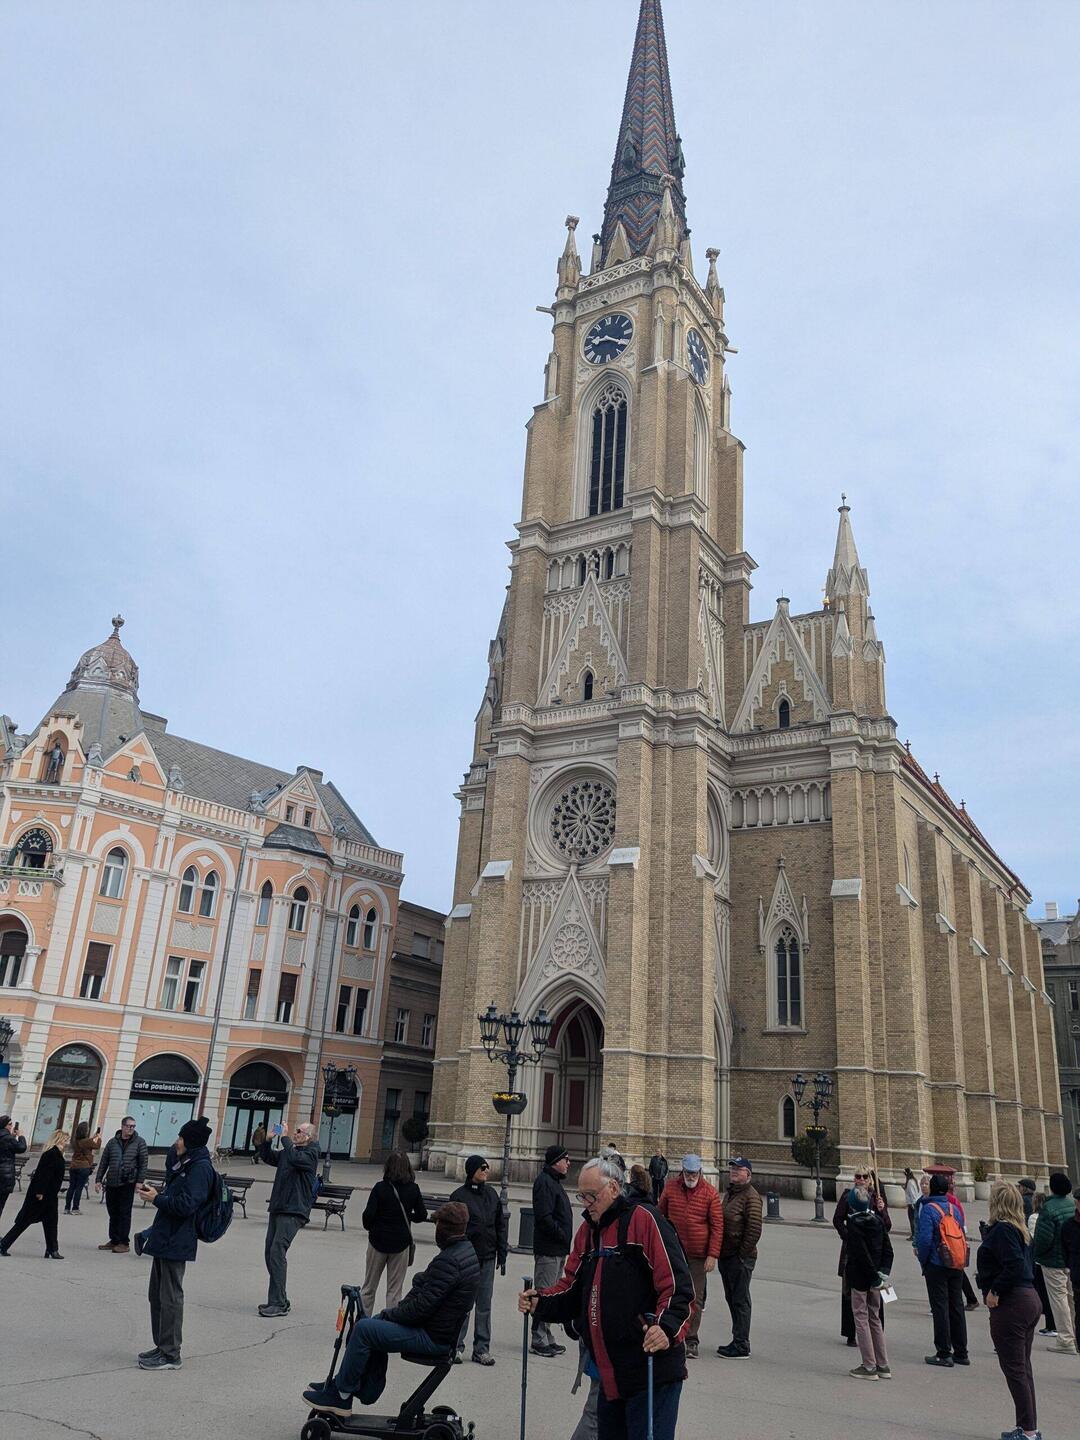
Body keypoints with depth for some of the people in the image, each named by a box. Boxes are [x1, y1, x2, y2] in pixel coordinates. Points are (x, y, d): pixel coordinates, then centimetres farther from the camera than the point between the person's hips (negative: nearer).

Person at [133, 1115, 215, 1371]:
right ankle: (162, 1347, 29)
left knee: (170, 1297, -3)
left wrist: (157, 1199, -14)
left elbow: (185, 1205, -24)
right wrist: (156, 1192, 7)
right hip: (166, 1239, 11)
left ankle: (170, 1354, 6)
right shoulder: (185, 1164, 16)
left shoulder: (200, 1168, -17)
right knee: (157, 1294, 18)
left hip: (176, 1243, -11)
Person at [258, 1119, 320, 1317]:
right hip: (278, 1208, 9)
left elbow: (296, 1159, -26)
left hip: (294, 1212, -9)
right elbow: (267, 1157, 21)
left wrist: (285, 1138, -18)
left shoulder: (311, 1154, -7)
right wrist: (266, 1140, 5)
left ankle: (279, 1303, -12)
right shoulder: (288, 1151, 17)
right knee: (270, 1252, 10)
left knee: (277, 1251, -15)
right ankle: (280, 1299, 21)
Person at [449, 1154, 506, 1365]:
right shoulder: (459, 1196, -8)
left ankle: (482, 1348, 17)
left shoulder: (491, 1194, 8)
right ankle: (456, 1346, 14)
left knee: (485, 1305, 9)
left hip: (487, 1258, 5)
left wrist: (502, 1251, 8)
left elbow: (501, 1224, 13)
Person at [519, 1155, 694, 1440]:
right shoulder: (587, 1230, 13)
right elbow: (572, 1287, 16)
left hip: (651, 1372, -8)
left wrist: (667, 1328, -31)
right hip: (608, 1374, 8)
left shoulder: (644, 1220, -12)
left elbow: (678, 1287, -17)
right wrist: (540, 1303, 0)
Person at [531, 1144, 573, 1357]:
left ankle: (546, 1338, 25)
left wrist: (566, 1240, 11)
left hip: (558, 1250, 10)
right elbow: (544, 1217, -23)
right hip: (548, 1250, -10)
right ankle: (540, 1341, 3)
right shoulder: (544, 1182, -15)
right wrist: (563, 1236, -17)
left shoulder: (554, 1182, 18)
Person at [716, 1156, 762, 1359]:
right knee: (732, 1299, 16)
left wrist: (742, 1254, -16)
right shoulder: (729, 1193, 15)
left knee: (740, 1301, -2)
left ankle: (741, 1346, 5)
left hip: (740, 1258, -9)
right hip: (726, 1256, 9)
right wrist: (720, 1253, 18)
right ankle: (738, 1341, 27)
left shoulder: (751, 1196, -13)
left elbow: (754, 1230, -19)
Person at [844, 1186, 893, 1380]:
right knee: (875, 1319, 16)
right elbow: (888, 1249, 1)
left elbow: (861, 1253, -20)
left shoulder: (853, 1224, -16)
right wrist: (883, 1272, -2)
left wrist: (875, 1276, -13)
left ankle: (869, 1366, 5)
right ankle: (883, 1365, 20)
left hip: (859, 1277, -6)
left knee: (861, 1318, 3)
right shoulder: (878, 1220, 2)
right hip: (874, 1278, 6)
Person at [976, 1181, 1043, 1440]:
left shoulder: (1002, 1229, -17)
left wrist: (994, 1291, -18)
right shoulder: (1018, 1228, 12)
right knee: (1023, 1368, 17)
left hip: (1010, 1305, -10)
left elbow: (1015, 1265, -27)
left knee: (1014, 1368, -1)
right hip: (1029, 1299, 10)